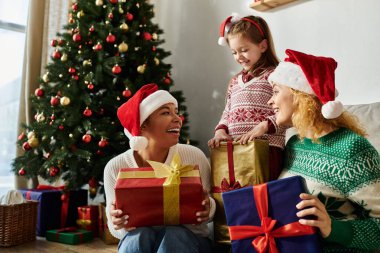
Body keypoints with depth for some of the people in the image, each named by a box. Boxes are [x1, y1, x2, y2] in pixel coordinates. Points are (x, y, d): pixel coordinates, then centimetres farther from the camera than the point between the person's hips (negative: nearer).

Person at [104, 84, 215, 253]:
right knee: (139, 235, -32)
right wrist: (117, 223, -25)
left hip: (187, 238, 0)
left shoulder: (194, 156, -13)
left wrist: (207, 209, -24)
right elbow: (117, 230, -1)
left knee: (175, 235, -32)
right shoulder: (115, 168, -11)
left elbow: (208, 206, 0)